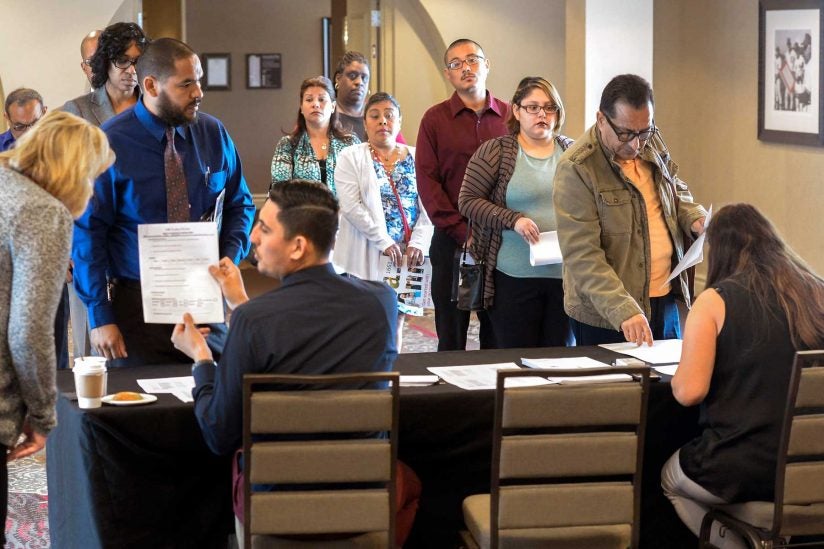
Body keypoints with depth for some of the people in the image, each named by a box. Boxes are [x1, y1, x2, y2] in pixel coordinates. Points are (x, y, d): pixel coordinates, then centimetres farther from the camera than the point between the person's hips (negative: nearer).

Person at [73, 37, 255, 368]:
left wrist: (231, 257, -6)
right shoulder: (111, 144, -10)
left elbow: (239, 204, 14)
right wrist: (100, 316, -11)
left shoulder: (214, 134, 2)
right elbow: (87, 232, -9)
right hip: (136, 304, -3)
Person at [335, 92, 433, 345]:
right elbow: (352, 207, -10)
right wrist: (384, 242, -16)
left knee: (396, 321, 9)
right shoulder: (351, 158, 1)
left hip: (406, 255, 3)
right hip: (366, 256, -3)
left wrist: (418, 243, -11)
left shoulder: (416, 158, 10)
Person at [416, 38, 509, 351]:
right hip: (452, 242, -1)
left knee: (498, 336, 4)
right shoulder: (435, 119, 4)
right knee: (452, 334, 2)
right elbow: (427, 181, -1)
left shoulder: (510, 116, 9)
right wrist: (461, 231, -9)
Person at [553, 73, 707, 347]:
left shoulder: (653, 144, 4)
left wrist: (696, 218, 1)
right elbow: (582, 255, -22)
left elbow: (676, 192, 23)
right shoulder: (576, 169, -18)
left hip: (665, 300, 6)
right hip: (604, 316, -6)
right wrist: (623, 311, -31)